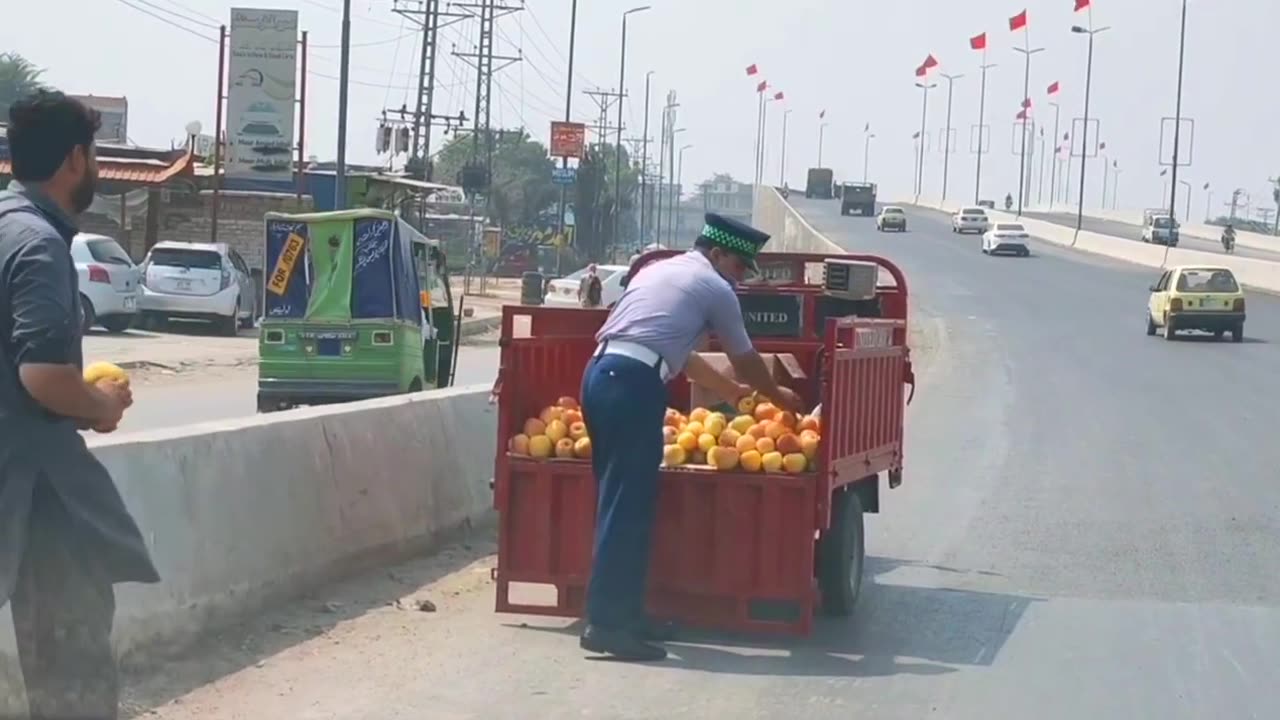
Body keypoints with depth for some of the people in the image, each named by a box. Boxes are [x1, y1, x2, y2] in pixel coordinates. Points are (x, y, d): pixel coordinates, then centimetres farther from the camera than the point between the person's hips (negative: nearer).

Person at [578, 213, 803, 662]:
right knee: (628, 509, -8)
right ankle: (608, 624, -10)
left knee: (619, 502, 13)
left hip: (599, 374, 9)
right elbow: (745, 360, 20)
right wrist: (778, 396, 39)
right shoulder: (715, 288, 8)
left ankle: (622, 615, 17)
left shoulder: (657, 270, 30)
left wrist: (735, 393, 47)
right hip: (633, 384, -9)